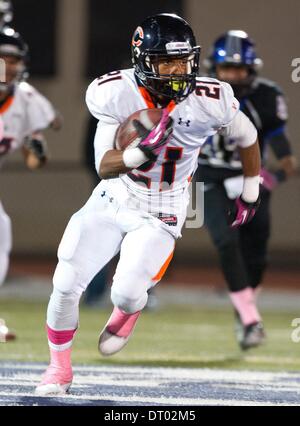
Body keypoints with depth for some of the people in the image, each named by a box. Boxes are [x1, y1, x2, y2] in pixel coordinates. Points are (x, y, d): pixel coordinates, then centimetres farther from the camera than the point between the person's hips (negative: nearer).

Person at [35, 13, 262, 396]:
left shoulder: (208, 102, -20)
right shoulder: (115, 94, -20)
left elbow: (247, 136, 1)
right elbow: (104, 166, -20)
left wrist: (250, 195, 13)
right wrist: (141, 152, -41)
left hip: (160, 215, -1)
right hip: (111, 201, 1)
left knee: (125, 293, -19)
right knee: (66, 285, -6)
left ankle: (129, 310, 23)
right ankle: (59, 369, 20)